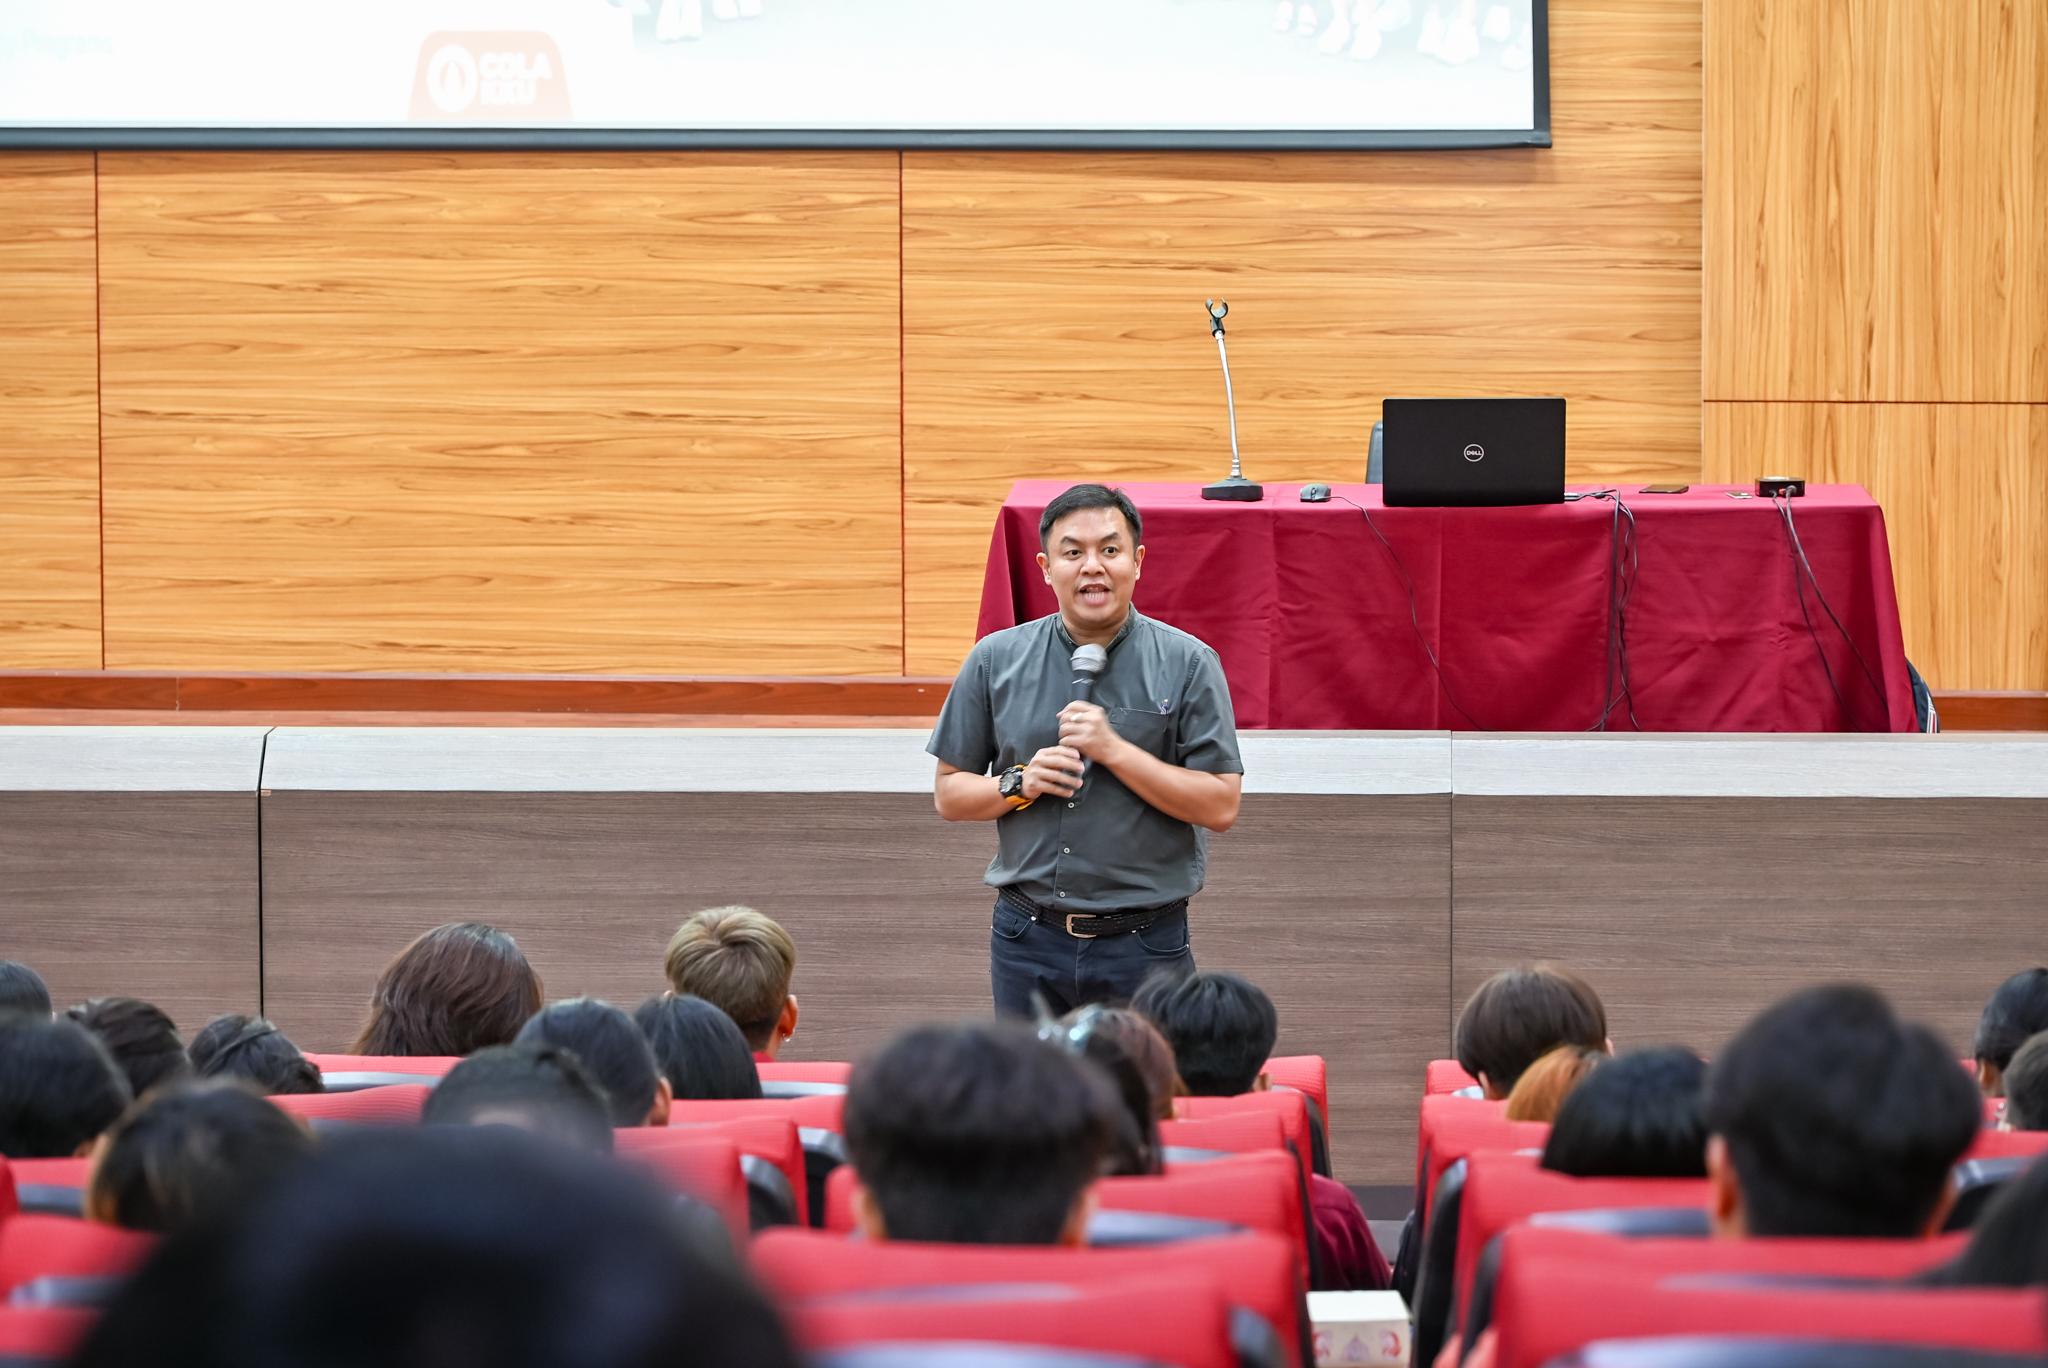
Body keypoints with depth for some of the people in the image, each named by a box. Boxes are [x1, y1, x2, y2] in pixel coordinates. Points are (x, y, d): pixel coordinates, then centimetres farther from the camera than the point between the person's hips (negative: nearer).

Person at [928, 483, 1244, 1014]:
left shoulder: (1187, 664, -4)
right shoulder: (995, 661, 4)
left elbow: (1221, 805, -9)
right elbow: (949, 794, 9)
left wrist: (1115, 751, -16)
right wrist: (1018, 785, -11)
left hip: (1144, 947, -2)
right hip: (1028, 943, 2)